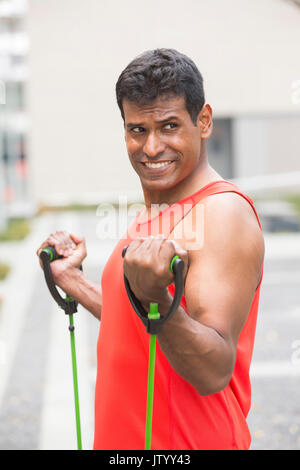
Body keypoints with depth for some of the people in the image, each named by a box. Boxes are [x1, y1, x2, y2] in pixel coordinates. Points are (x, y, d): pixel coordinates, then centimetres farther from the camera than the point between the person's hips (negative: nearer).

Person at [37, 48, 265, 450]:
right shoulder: (151, 214, 8)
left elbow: (214, 372, -26)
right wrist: (72, 280, 16)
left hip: (190, 442, -8)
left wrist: (155, 297, -40)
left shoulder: (224, 213, -19)